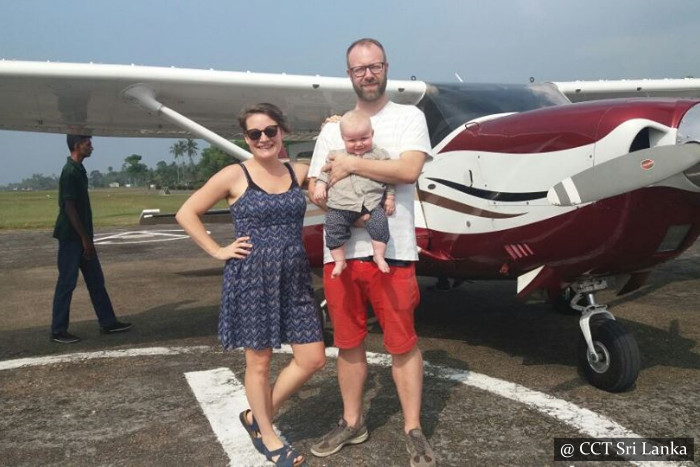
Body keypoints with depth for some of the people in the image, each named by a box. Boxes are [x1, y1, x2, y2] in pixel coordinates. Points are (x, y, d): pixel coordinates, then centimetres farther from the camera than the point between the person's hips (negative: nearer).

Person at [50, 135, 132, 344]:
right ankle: (58, 331, 8)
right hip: (71, 237, -10)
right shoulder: (70, 172, -17)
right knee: (67, 283, -2)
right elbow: (69, 208, -20)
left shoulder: (79, 170, 12)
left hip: (81, 236, 10)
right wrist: (84, 238, -18)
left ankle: (108, 322, 19)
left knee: (96, 281, 12)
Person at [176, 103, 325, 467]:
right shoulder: (234, 176, -5)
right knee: (259, 361, 7)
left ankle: (257, 416, 28)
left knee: (313, 359, 6)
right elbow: (186, 213, -2)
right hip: (251, 277, -5)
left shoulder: (299, 173, 6)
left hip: (294, 277, 5)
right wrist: (218, 251, -6)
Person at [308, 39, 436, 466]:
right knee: (349, 343, 13)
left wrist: (351, 165, -11)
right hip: (339, 251, 4)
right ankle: (352, 422, 29)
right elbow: (314, 186, 13)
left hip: (391, 251, -4)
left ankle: (414, 430, 17)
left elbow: (409, 169, -14)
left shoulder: (409, 116, 3)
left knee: (402, 343, 3)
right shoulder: (333, 127, 14)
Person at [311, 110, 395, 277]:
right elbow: (326, 171, 21)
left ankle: (379, 256, -8)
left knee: (379, 223, -20)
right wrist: (320, 184, 4)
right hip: (341, 204, 2)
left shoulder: (379, 155, 10)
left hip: (372, 202, -1)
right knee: (334, 228, -7)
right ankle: (340, 261, 4)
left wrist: (390, 198, 6)